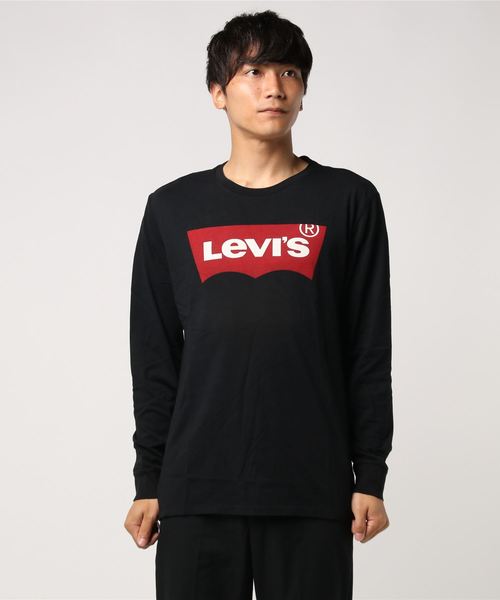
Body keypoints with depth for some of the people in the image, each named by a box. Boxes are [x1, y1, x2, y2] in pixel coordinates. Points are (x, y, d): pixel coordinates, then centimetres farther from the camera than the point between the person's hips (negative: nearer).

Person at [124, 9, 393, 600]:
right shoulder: (173, 209, 8)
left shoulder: (348, 201, 4)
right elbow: (155, 358, 9)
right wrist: (148, 480, 6)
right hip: (198, 487, 1)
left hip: (313, 489, -1)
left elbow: (369, 351, 4)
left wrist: (371, 475, 0)